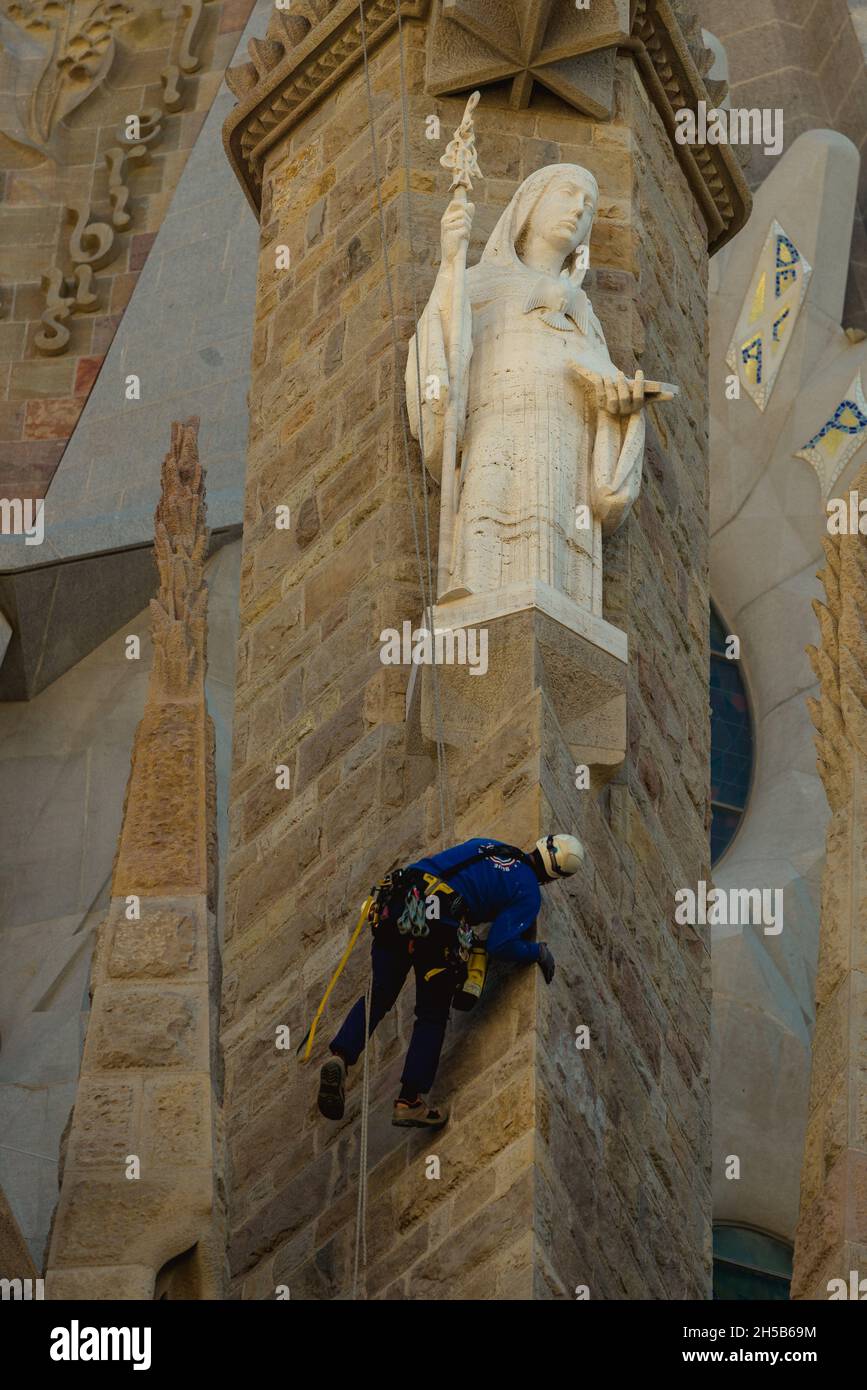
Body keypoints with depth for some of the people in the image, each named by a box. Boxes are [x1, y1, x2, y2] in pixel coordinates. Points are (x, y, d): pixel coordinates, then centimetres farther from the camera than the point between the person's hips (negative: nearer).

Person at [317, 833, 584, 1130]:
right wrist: (539, 952, 17)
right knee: (432, 1017, 11)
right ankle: (408, 1102, 9)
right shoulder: (529, 892, 8)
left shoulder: (485, 844, 25)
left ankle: (340, 1057, -9)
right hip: (439, 929, -5)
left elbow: (431, 863, 33)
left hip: (397, 905, 5)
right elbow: (500, 946, 1)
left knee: (378, 995, 13)